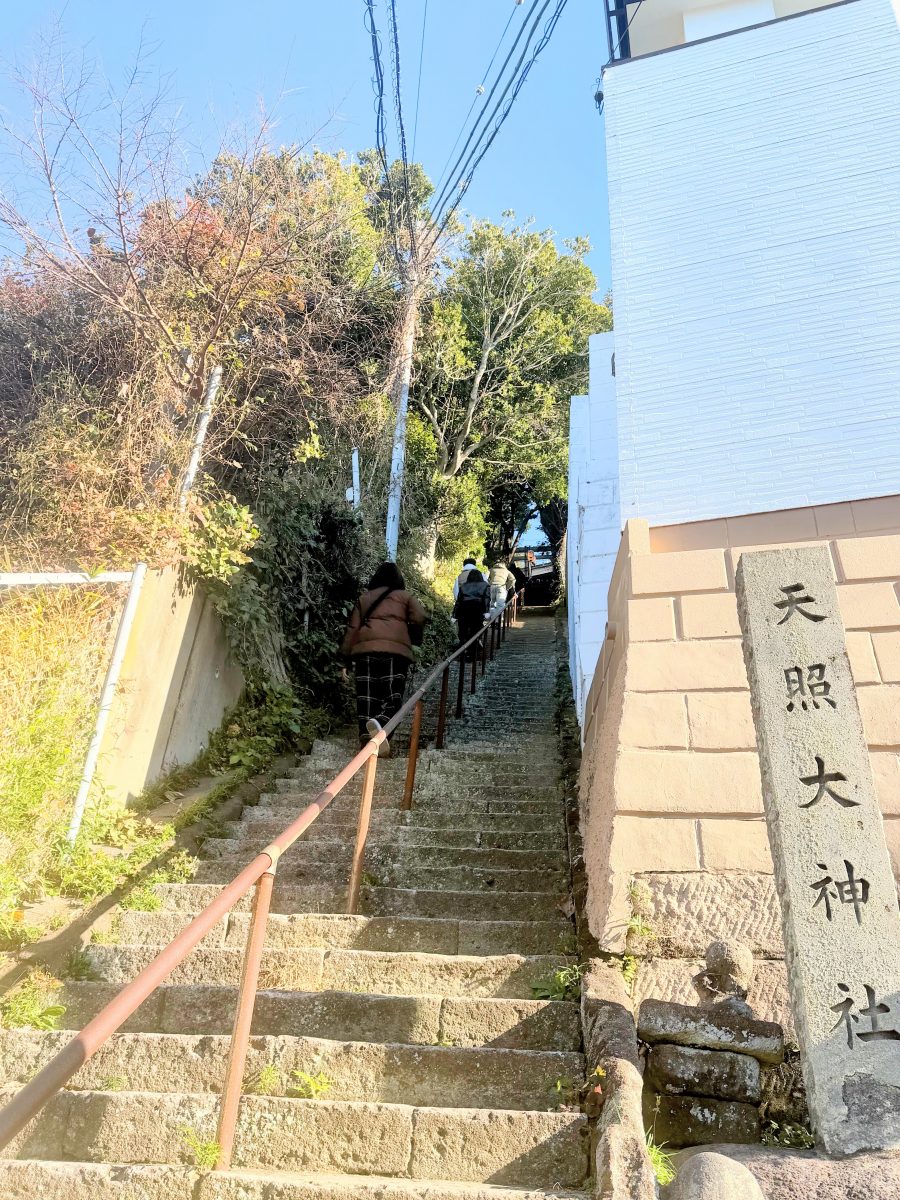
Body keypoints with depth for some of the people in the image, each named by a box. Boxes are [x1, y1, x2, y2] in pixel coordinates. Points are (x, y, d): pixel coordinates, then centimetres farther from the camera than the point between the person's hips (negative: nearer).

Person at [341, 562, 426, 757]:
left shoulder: (363, 598, 23)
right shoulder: (406, 596, 16)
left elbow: (352, 629, 16)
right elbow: (419, 618, 1)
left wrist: (346, 656, 18)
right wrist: (415, 638, 20)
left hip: (364, 649, 3)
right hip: (396, 649, -2)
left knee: (366, 697, 4)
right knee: (393, 696, -6)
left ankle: (366, 735, -10)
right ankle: (380, 723, -34)